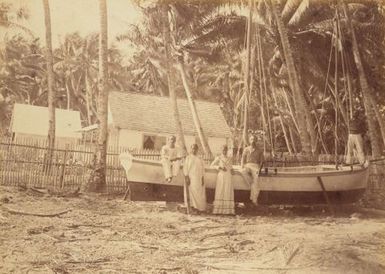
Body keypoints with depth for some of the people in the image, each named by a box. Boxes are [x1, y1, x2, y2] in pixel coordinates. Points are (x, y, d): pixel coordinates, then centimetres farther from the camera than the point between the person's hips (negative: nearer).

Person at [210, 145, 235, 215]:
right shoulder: (218, 158, 1)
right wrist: (219, 167, -10)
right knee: (220, 192, -6)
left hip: (228, 177, 3)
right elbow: (212, 165, 1)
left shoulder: (230, 159, 11)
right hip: (221, 176, -3)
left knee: (228, 192, -1)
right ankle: (218, 209, -4)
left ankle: (228, 210, 1)